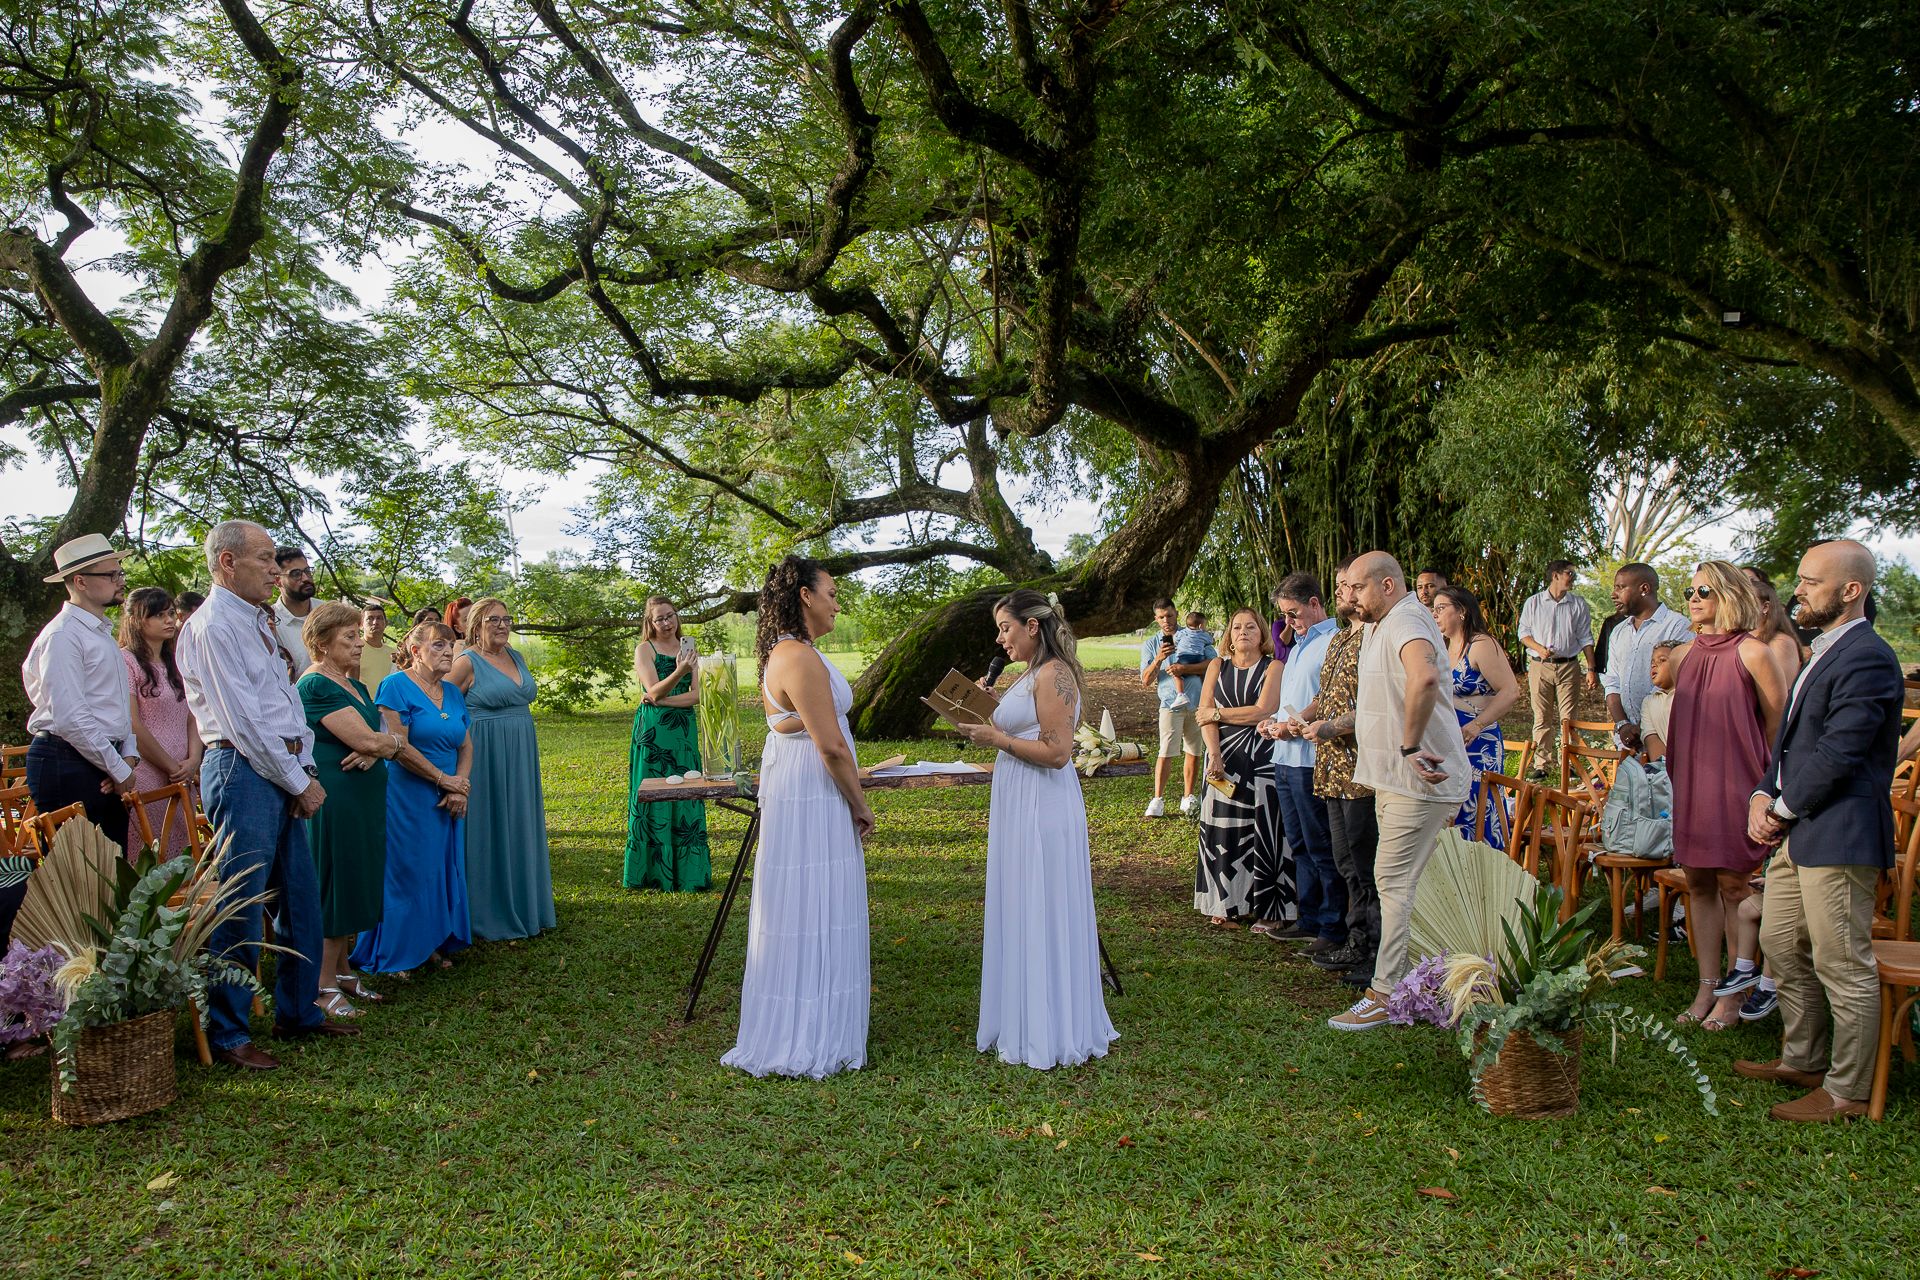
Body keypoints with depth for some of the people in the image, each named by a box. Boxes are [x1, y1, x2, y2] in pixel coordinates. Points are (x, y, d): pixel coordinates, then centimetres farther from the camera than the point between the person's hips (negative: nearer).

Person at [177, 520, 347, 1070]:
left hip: (284, 773, 9)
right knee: (240, 908, -2)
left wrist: (306, 771, 5)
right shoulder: (212, 627, -12)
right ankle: (227, 1034, 9)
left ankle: (298, 1010, 27)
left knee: (301, 899, 14)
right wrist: (300, 782, -11)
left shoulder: (258, 621, 17)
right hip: (244, 772, -9)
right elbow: (243, 720, -16)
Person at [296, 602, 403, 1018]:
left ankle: (343, 971, 26)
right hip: (333, 799, -9)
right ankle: (324, 987, 6)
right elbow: (366, 739, -21)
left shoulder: (355, 685, 16)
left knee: (357, 886, 14)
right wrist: (395, 742, -1)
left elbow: (377, 739, 11)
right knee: (332, 888, -3)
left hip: (365, 796, 9)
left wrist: (375, 749, -12)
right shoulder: (316, 686, -13)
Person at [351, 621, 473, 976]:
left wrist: (461, 788, -6)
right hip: (407, 798, -7)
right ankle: (395, 953, 11)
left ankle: (434, 944, 22)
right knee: (405, 871, -1)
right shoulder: (396, 686, -10)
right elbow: (398, 747, -18)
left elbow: (466, 745, 11)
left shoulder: (453, 692, 11)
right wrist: (444, 779, -14)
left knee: (443, 872, 9)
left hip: (447, 802, 7)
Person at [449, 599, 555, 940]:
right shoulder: (467, 662, -10)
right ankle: (487, 917, 9)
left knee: (520, 830, 13)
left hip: (521, 758, 7)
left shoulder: (515, 656, 12)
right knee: (489, 834, -1)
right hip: (486, 756, -7)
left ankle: (524, 908, 23)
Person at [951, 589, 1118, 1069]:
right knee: (1022, 915, 15)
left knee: (1041, 916, -2)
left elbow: (1057, 752, -22)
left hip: (1043, 811, -10)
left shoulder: (1054, 675, -16)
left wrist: (999, 740, -16)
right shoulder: (1033, 674, 15)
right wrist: (987, 723, 9)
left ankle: (1048, 1034, 9)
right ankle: (1030, 1024, 25)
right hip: (1021, 807, 10)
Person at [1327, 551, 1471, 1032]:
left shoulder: (1405, 622, -18)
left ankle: (1386, 995, -1)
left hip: (1418, 781, -11)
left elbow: (1424, 678, -41)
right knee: (1396, 881, 14)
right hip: (1393, 777, 11)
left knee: (1393, 881, -7)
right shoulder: (1379, 627, 17)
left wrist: (1410, 746, -34)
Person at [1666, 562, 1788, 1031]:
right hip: (1691, 786, 6)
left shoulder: (1750, 653, -10)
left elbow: (1779, 728, -6)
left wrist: (1768, 788, -3)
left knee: (1733, 884, 1)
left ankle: (1735, 992, 13)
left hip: (1736, 784, -6)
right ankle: (1707, 988, 17)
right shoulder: (1682, 656, 9)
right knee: (1699, 885, 9)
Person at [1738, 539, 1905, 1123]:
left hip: (1837, 837, -10)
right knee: (1780, 945, 19)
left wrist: (1783, 810, -10)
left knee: (1843, 967, 1)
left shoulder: (1866, 660, -17)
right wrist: (1763, 796, 4)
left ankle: (1846, 1091, 14)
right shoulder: (1823, 652, 16)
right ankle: (1802, 1060, 34)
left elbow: (1836, 754, -21)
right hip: (1796, 832, 11)